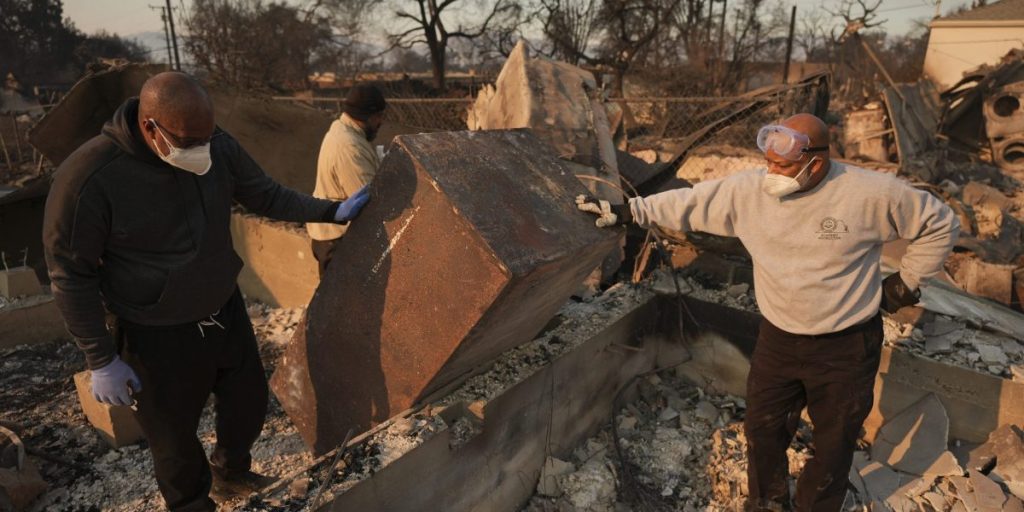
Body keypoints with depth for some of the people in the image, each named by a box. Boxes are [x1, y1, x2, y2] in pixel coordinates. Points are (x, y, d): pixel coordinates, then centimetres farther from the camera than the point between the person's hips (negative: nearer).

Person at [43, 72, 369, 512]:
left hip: (225, 313, 5)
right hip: (158, 338, -5)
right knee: (175, 436, 14)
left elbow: (266, 196, 5)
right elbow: (72, 275, -15)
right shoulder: (88, 177, -24)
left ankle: (231, 474, 53)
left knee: (249, 403, 22)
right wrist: (101, 359, -12)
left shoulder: (220, 148, -11)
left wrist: (332, 211, -4)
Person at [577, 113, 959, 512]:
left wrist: (905, 282, -2)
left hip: (845, 348, -3)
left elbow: (940, 224, -3)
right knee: (762, 429, 19)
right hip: (777, 340, 3)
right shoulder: (749, 189, -10)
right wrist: (626, 212, -4)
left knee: (832, 445, 16)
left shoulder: (870, 194, -18)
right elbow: (688, 203, -2)